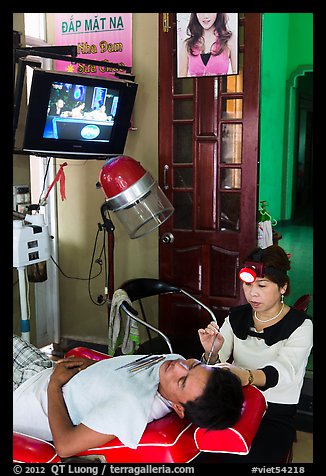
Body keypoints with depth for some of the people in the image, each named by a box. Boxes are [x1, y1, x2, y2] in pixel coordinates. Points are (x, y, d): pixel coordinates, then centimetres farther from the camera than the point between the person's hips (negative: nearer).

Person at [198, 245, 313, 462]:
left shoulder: (300, 326, -9)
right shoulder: (236, 318, 4)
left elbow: (283, 371, -26)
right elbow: (215, 365, -1)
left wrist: (246, 377, -47)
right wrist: (212, 352, -25)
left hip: (276, 416, -3)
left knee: (238, 458, -27)